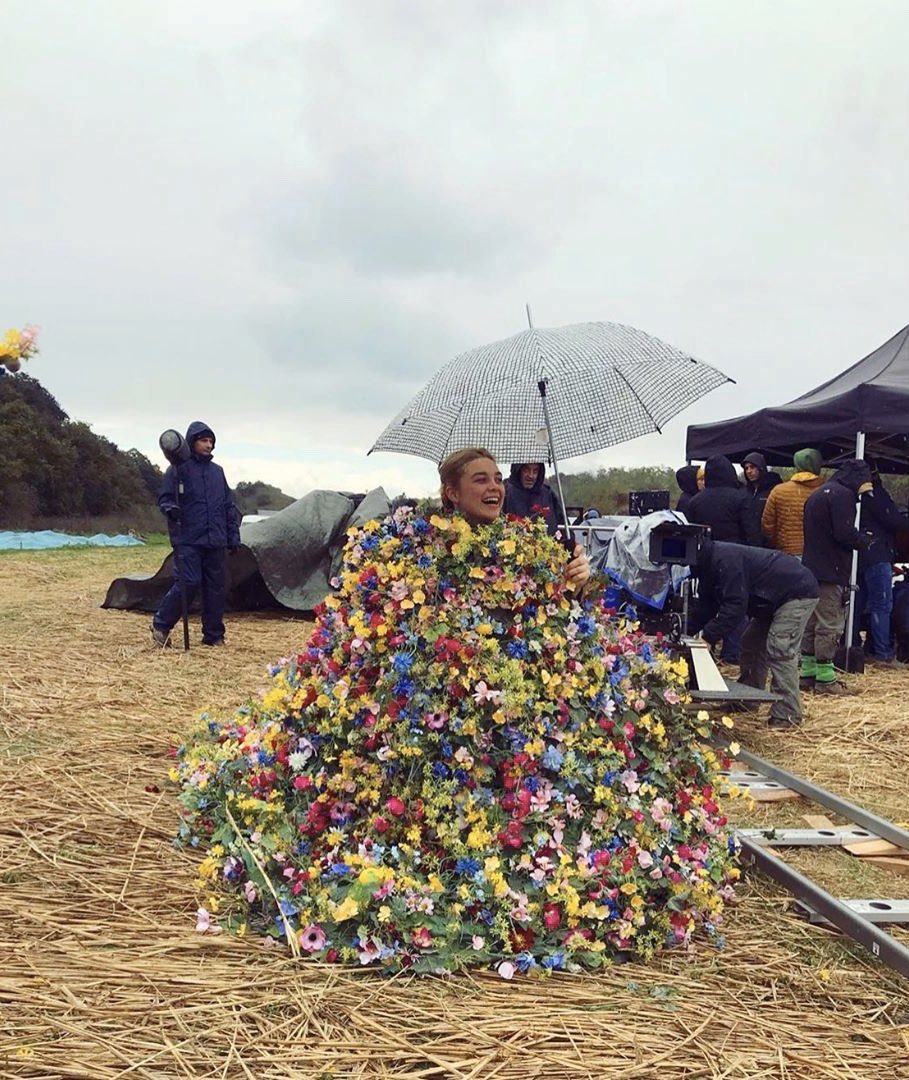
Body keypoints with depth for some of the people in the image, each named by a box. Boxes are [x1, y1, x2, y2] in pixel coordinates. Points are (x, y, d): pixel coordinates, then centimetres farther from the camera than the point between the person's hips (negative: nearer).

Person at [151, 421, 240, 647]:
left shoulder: (217, 471, 15)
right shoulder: (178, 469, -1)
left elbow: (229, 507, 18)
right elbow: (164, 498, -1)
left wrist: (233, 535, 14)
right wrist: (171, 509, -23)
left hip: (215, 541, 5)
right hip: (188, 540, -5)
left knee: (216, 587, 5)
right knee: (188, 583, -12)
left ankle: (214, 635, 16)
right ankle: (160, 625, 8)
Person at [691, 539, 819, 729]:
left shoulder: (724, 559, -29)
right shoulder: (709, 562, 4)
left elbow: (735, 605, -32)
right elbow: (706, 606, 5)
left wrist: (708, 636, -30)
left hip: (798, 592, -11)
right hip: (773, 598, 11)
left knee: (779, 649, -18)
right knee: (751, 644, 12)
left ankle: (787, 713, -15)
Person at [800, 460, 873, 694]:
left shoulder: (818, 493, 19)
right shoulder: (842, 494, -12)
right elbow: (845, 533, -20)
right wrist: (866, 541, -1)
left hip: (811, 569, 10)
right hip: (831, 572, -10)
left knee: (811, 624, 13)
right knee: (830, 626, -6)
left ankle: (808, 674, 18)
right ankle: (825, 679, -4)